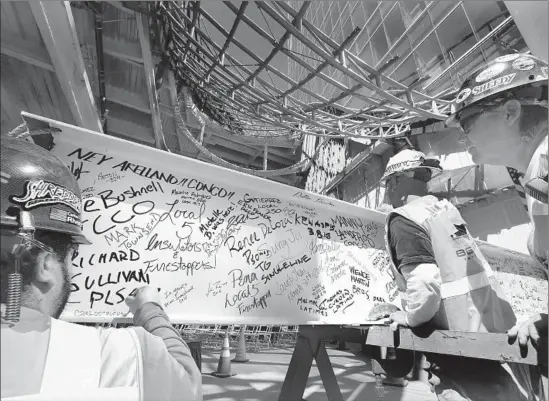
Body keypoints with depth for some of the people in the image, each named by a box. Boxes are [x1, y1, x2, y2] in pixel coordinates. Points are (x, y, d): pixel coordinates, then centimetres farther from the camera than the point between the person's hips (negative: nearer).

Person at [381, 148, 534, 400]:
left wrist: (410, 317, -9)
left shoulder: (402, 219, -16)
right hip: (500, 328, 9)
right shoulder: (446, 207, 8)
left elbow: (425, 283, -27)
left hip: (463, 343, -9)